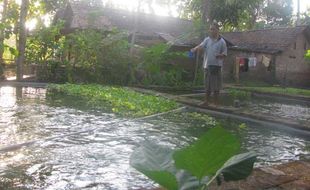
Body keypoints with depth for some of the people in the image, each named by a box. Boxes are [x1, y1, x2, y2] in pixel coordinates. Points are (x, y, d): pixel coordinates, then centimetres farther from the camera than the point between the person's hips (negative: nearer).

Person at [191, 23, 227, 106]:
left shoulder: (222, 41, -1)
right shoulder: (207, 40, 7)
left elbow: (225, 54, 2)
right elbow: (201, 45, -9)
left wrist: (220, 55, -20)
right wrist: (195, 49, -29)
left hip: (216, 66, -3)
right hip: (207, 65, 3)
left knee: (216, 86, 1)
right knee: (207, 85, 11)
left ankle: (216, 102, 13)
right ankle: (206, 101, 20)